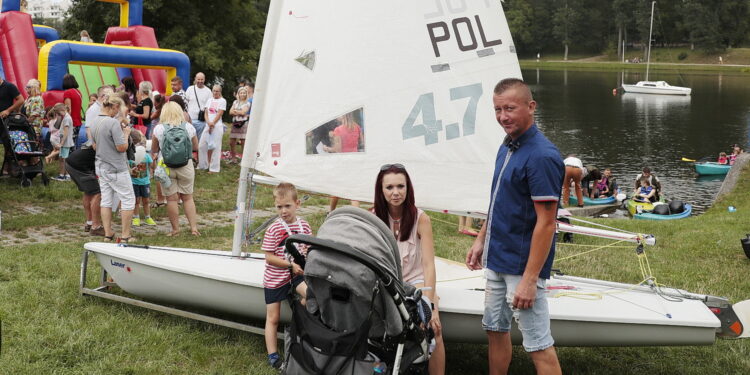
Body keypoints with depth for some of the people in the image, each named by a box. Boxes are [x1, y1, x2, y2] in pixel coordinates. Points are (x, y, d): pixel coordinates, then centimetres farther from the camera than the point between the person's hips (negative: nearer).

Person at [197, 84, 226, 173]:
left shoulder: (222, 101, -1)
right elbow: (206, 113, 8)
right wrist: (208, 122, -10)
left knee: (215, 147, -5)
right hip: (208, 125, 6)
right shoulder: (209, 100, 15)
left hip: (217, 126, -6)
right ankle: (203, 165, 17)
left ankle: (214, 168, -1)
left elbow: (219, 114, -7)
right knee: (202, 145, 5)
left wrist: (212, 124, -10)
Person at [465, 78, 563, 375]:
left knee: (538, 343, -2)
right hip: (496, 260, 9)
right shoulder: (507, 147, 7)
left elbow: (546, 222, -22)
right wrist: (481, 241, 19)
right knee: (495, 328, 19)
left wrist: (529, 279, -23)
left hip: (523, 265, -9)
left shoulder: (541, 156, -21)